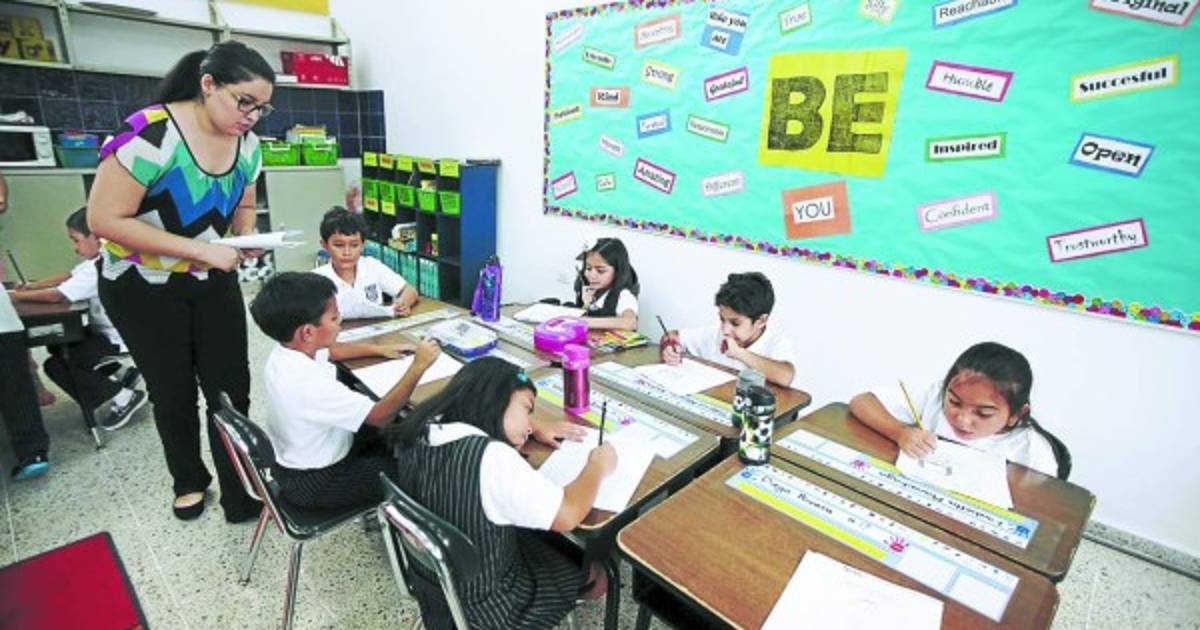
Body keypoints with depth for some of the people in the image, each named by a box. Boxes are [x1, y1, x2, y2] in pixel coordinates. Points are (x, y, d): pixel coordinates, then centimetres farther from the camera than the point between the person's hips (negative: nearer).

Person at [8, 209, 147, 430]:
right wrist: (33, 285, 2)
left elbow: (56, 295, -23)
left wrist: (17, 296, -9)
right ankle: (118, 372, 13)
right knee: (57, 345, 22)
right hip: (106, 333, 10)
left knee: (55, 365, -8)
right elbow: (68, 277, 15)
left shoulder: (100, 270, -23)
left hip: (116, 341, -10)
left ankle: (123, 397, -7)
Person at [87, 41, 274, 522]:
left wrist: (247, 235, -13)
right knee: (173, 391, 12)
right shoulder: (151, 134, -26)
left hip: (214, 281, 4)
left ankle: (240, 495, 16)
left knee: (231, 388, 1)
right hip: (143, 286, -4)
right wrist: (201, 249, -29)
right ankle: (188, 482, 36)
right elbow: (104, 219, -24)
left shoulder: (247, 144, -7)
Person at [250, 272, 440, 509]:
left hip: (297, 458, 8)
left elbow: (331, 351, 12)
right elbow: (381, 416, -31)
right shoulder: (309, 384, -38)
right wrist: (419, 366, -26)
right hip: (315, 483, -8)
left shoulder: (286, 350, -11)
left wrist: (380, 349, 6)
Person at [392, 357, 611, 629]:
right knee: (599, 573, 17)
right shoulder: (491, 458, -36)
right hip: (480, 607, -7)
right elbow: (567, 516, -32)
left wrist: (540, 429, 0)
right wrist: (598, 465, -16)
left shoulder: (427, 428, -11)